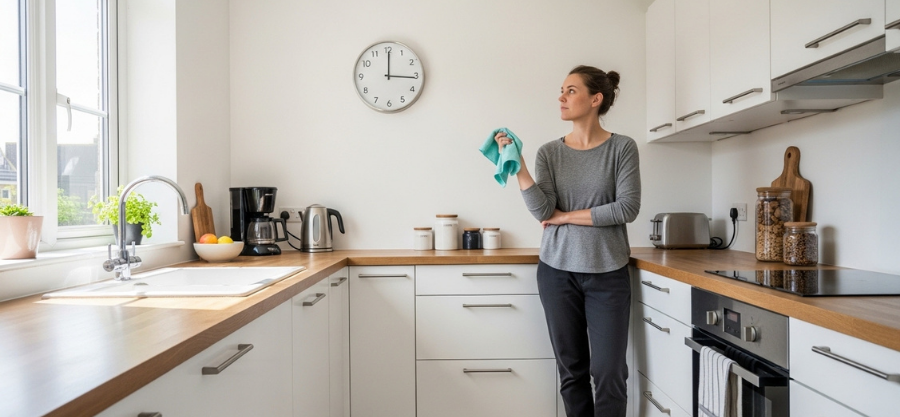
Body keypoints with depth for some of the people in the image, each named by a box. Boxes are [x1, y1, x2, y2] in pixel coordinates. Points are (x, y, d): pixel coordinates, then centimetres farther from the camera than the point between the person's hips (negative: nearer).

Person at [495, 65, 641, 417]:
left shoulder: (622, 147, -1)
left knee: (608, 372, 0)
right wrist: (516, 164, -13)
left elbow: (627, 209, -11)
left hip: (607, 274, -1)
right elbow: (542, 210, -8)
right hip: (557, 272, 2)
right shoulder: (549, 152, 3)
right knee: (571, 370, 10)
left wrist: (567, 216, -8)